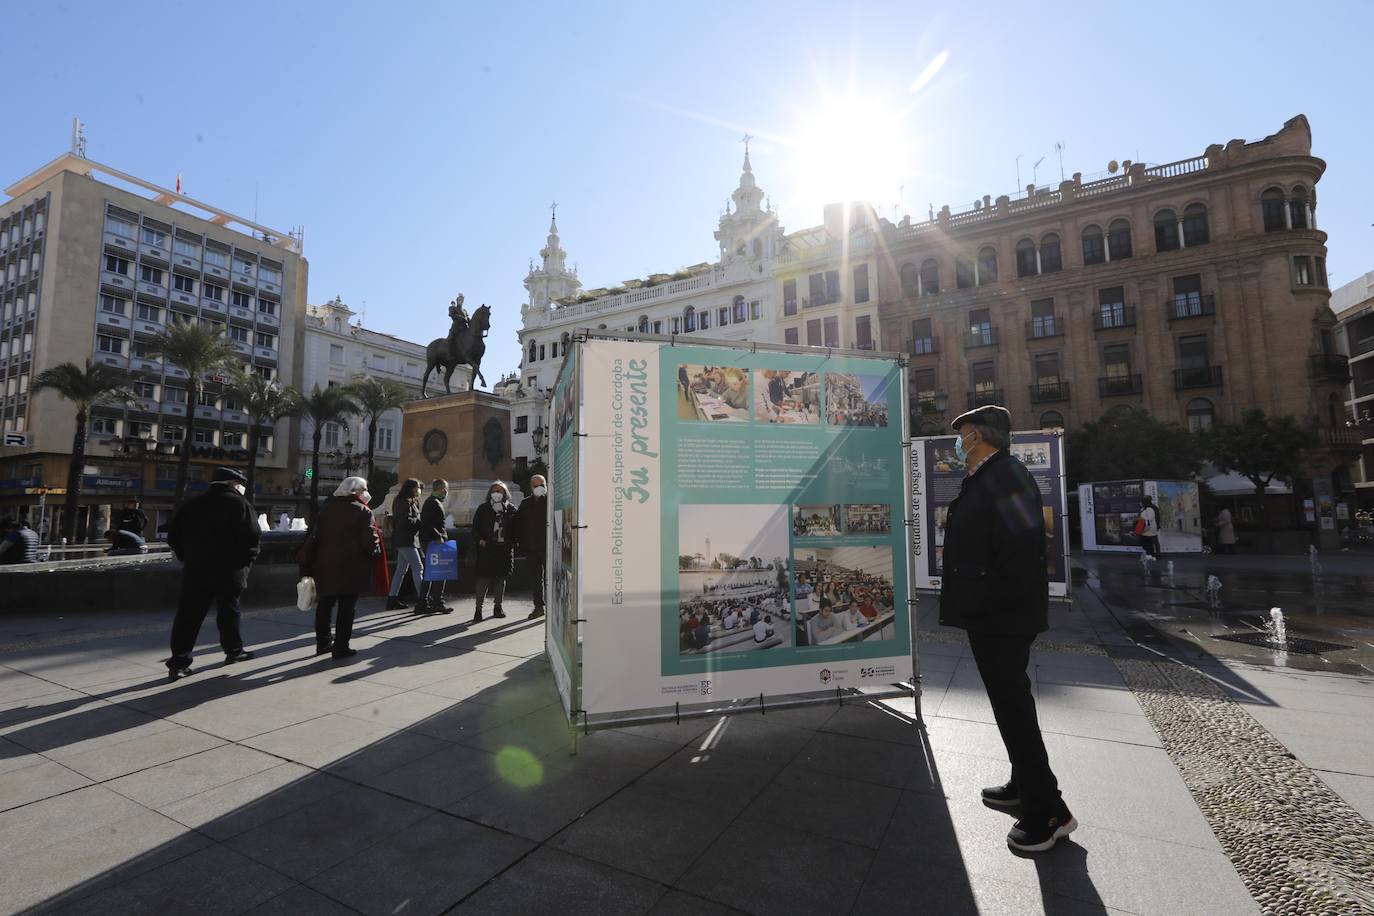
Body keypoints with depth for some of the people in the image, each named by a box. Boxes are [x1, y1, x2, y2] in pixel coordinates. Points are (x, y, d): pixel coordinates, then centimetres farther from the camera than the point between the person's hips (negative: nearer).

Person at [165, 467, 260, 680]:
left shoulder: (192, 504, 9)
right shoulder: (241, 505, -7)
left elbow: (173, 535, 10)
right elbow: (253, 536, -15)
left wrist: (187, 558, 17)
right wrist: (246, 561, -1)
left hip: (195, 571, 3)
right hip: (229, 572, -3)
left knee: (188, 616, 6)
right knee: (228, 612, 12)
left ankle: (179, 661, 2)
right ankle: (234, 650, 25)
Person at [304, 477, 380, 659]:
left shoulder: (325, 508, 9)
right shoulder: (363, 512, -9)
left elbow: (312, 537, 8)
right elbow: (370, 541, -16)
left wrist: (309, 565, 11)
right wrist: (375, 551, 5)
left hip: (324, 567, 6)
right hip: (351, 569, -6)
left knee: (324, 605, 18)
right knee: (347, 608, 2)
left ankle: (322, 642, 29)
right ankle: (341, 647, 5)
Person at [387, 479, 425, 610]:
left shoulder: (412, 502, 20)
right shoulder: (406, 502, -12)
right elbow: (407, 521, -20)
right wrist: (421, 522, -13)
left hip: (404, 541, 10)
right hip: (406, 540, -10)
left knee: (401, 570, 12)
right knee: (418, 567, -11)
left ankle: (392, 599, 16)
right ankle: (421, 598, -11)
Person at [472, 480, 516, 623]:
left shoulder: (510, 510, 8)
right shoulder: (483, 509, 5)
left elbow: (515, 529, 10)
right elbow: (475, 527, 6)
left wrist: (512, 543, -3)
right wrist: (479, 539, -10)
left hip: (504, 549, 2)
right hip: (486, 549, -2)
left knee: (501, 578, 10)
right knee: (483, 578, -7)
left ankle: (497, 606, 23)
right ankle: (478, 609, -2)